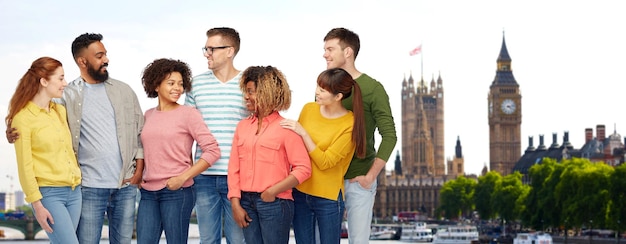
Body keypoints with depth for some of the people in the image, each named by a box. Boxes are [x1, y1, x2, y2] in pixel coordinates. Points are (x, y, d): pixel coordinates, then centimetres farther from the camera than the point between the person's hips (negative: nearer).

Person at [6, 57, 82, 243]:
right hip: (49, 193, -7)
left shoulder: (60, 111, 12)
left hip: (74, 191, 7)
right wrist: (37, 205, -12)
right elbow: (25, 167, -9)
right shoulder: (23, 118, -8)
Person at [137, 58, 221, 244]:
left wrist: (183, 177, -14)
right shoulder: (148, 115, 11)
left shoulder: (188, 114, -5)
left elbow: (212, 151, -10)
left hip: (177, 193, -5)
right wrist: (139, 175, 9)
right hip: (148, 193, 5)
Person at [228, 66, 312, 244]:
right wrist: (235, 204, -1)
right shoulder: (242, 126, 11)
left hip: (275, 203, -5)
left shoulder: (285, 128, -5)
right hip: (246, 202, 5)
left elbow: (303, 169, -10)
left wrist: (273, 191, -15)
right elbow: (234, 168, 8)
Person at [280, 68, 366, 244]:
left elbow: (325, 162, -18)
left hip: (328, 198, -5)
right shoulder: (309, 109, 1)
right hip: (299, 192, 5)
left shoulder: (350, 125, -13)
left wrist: (303, 133, -21)